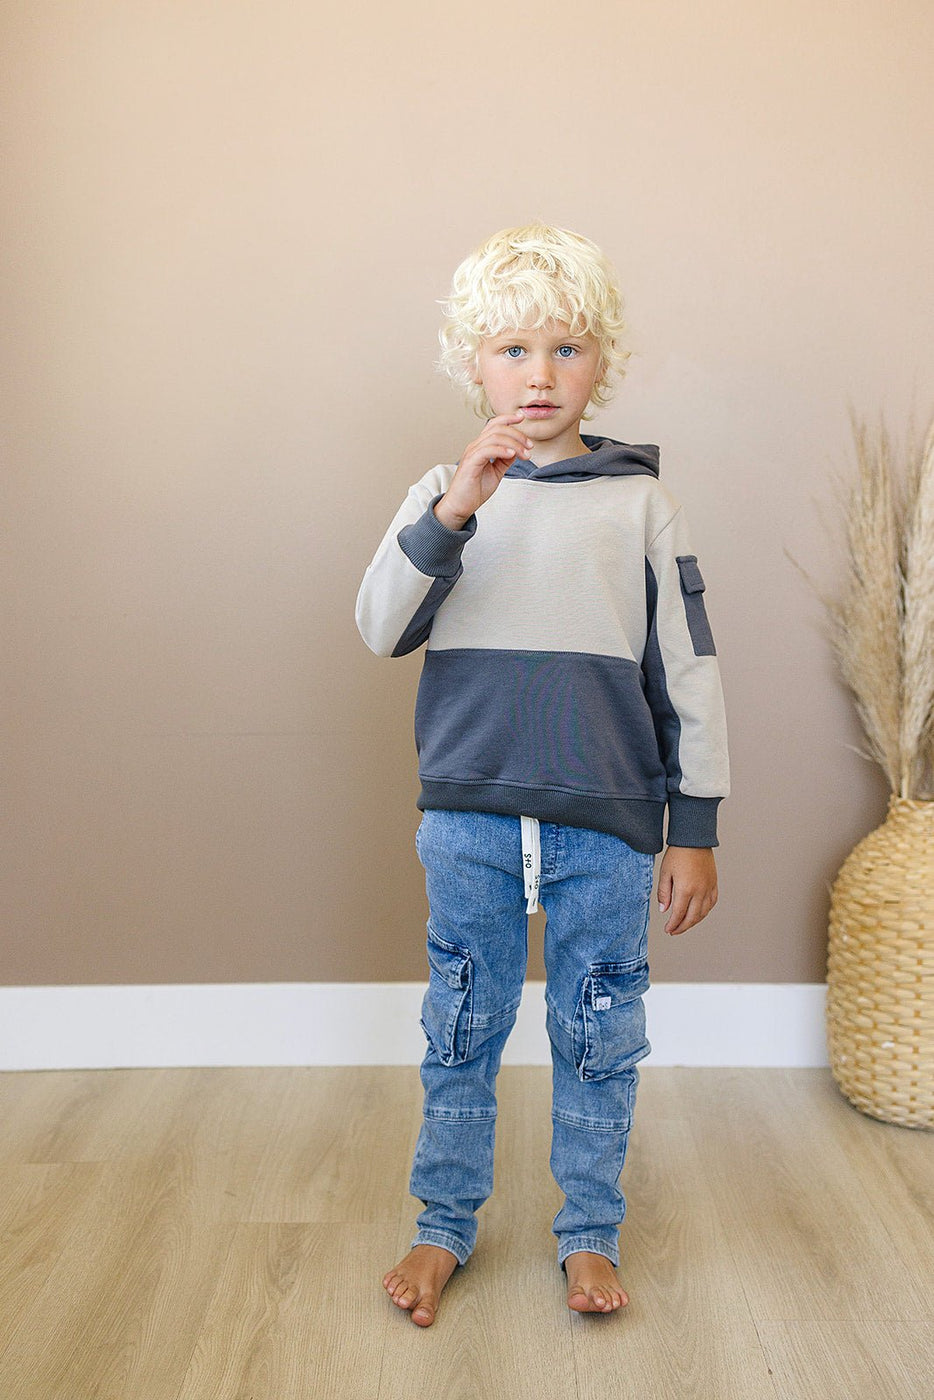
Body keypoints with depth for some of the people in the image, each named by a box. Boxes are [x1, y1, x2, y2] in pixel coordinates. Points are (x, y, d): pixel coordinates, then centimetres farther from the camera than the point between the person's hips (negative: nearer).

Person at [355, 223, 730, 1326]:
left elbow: (689, 674, 4)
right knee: (461, 1027, 12)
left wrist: (695, 830, 2)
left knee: (598, 1035, 10)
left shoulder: (641, 504, 2)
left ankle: (590, 1233, 30)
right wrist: (451, 513, -24)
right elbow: (380, 629, -9)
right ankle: (444, 1224, 31)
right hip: (470, 818, 1)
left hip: (608, 827, 0)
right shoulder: (440, 494, 4)